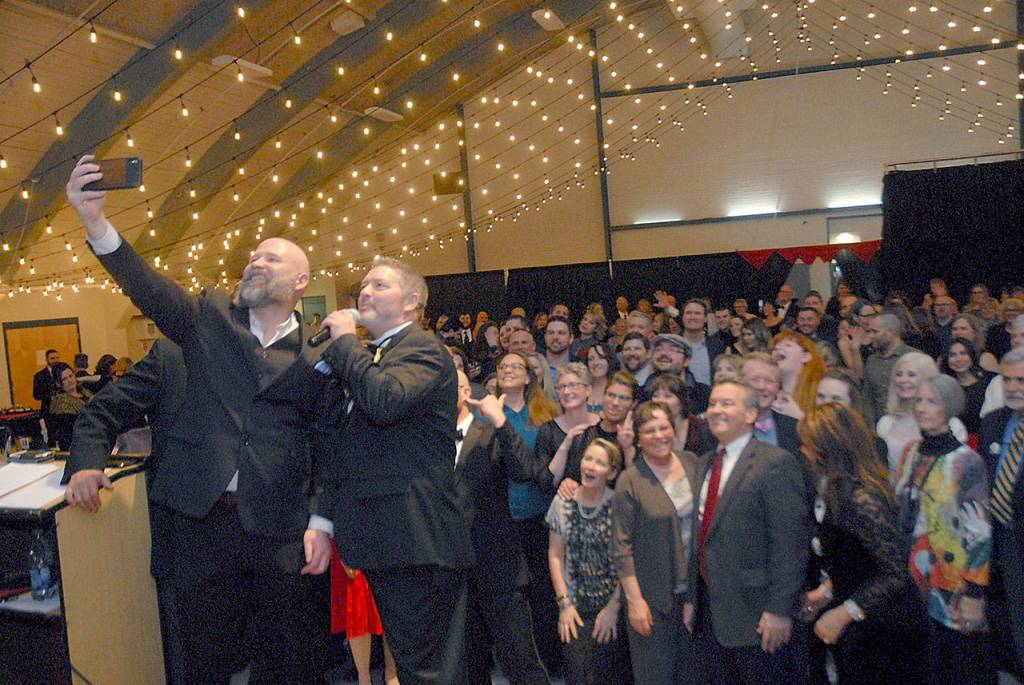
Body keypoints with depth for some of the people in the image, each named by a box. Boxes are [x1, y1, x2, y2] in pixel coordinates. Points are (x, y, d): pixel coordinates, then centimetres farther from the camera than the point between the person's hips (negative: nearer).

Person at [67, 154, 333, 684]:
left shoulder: (319, 355, 1)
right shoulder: (211, 317, 6)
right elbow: (147, 287, -10)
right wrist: (95, 221, -25)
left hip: (278, 527, -1)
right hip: (201, 516, 1)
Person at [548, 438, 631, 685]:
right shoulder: (563, 502, -1)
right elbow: (555, 555, 3)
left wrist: (614, 607, -9)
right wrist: (564, 603, -1)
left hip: (612, 607, -2)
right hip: (574, 608, 2)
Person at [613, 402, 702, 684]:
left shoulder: (692, 463, 2)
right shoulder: (630, 481, -12)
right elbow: (622, 546, -12)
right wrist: (634, 600, -14)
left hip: (694, 587, 4)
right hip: (653, 594, -4)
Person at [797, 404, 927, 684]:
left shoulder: (861, 500, -25)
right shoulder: (837, 491, 3)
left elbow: (896, 572, -27)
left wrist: (843, 614, -24)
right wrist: (827, 591, 8)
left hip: (883, 629, -9)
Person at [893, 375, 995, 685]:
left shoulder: (965, 461, -15)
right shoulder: (912, 453, 4)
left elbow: (980, 533, -15)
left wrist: (974, 593, -15)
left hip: (954, 588, -5)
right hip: (917, 583, 5)